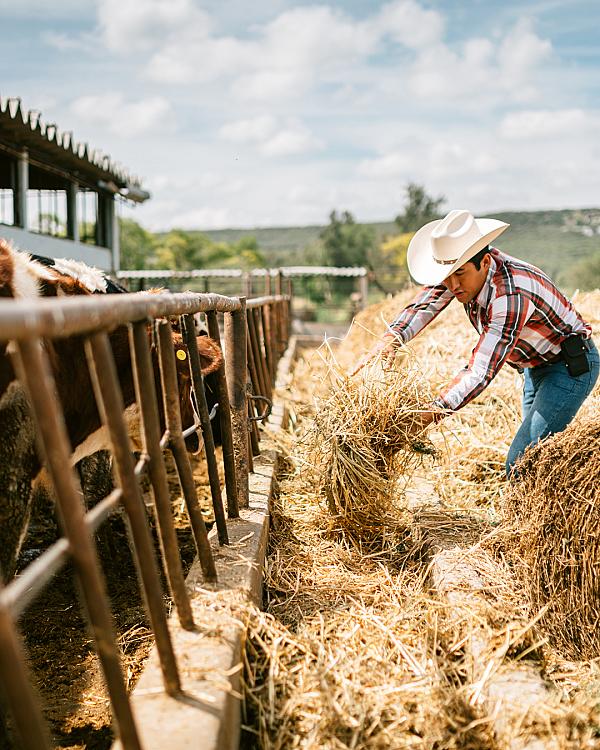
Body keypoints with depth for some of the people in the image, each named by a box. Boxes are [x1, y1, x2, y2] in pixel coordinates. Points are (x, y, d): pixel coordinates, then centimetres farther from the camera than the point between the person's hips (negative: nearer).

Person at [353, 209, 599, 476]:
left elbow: (481, 373, -40)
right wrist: (392, 338, -32)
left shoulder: (511, 295, -37)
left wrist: (432, 412, -47)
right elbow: (424, 305, -13)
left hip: (572, 366, -9)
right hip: (536, 366, 9)